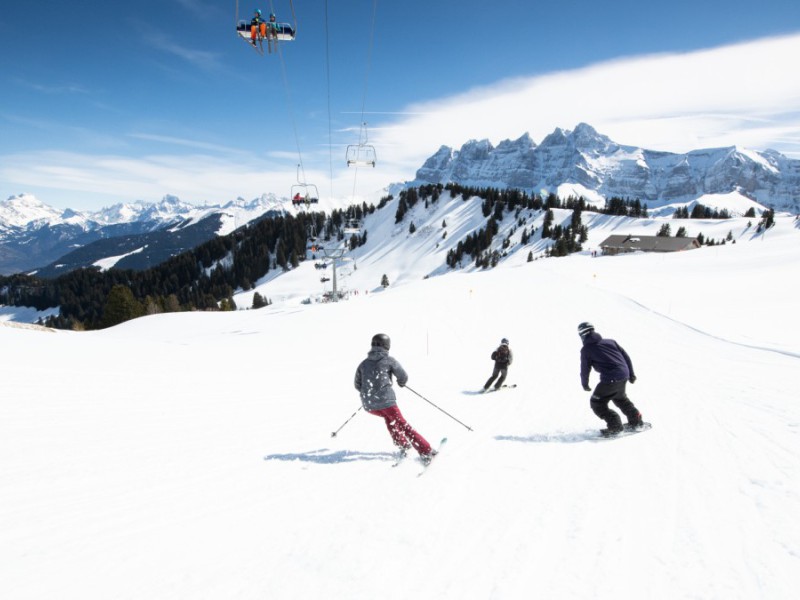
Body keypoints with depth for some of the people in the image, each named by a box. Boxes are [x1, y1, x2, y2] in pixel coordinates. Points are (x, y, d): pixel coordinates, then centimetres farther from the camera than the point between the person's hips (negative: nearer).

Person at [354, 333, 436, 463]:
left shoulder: (363, 363, 11)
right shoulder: (389, 360, -1)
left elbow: (358, 385, 17)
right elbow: (403, 376, -2)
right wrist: (401, 382, 21)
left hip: (369, 405, 4)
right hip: (386, 401, -4)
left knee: (389, 418, 30)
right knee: (402, 424, 4)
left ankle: (403, 445, 27)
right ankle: (426, 452, -1)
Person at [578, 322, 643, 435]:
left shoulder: (586, 349, -1)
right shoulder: (609, 341, 14)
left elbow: (585, 368, 4)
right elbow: (625, 356, 16)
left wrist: (585, 384, 20)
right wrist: (631, 373, 24)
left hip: (610, 379, -7)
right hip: (624, 376, 7)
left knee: (596, 403, 8)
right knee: (620, 397, 33)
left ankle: (615, 425, 1)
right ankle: (636, 420, 38)